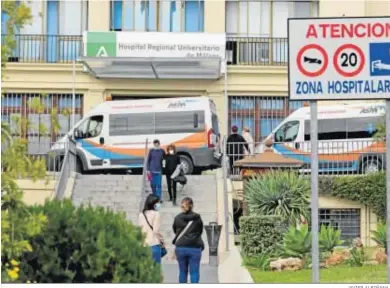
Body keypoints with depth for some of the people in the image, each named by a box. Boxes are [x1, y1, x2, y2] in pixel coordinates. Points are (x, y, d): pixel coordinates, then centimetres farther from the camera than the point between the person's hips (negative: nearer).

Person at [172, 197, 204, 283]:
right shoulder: (197, 218, -5)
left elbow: (175, 231, 11)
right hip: (195, 248, -2)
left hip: (180, 248, 2)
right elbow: (200, 231, 7)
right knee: (194, 272, 1)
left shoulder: (177, 218, -1)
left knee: (182, 271, 11)